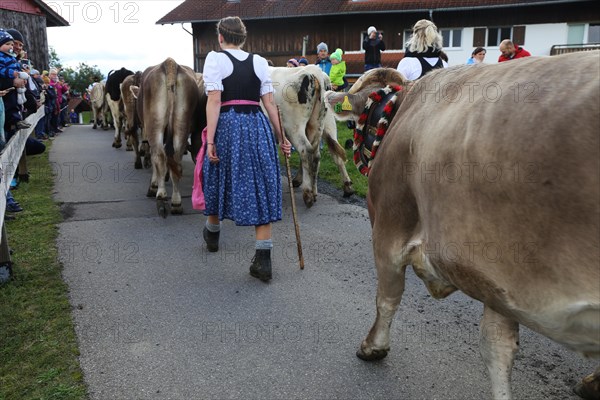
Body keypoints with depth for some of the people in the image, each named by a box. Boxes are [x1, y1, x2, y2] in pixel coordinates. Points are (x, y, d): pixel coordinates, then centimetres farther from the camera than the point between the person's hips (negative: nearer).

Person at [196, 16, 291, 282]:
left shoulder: (215, 59, 1)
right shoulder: (259, 62, 10)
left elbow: (214, 101, -9)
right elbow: (270, 103, 5)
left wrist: (210, 140, -11)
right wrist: (281, 137, 9)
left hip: (227, 126, -2)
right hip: (258, 126, 2)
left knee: (220, 180, 18)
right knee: (260, 188, 3)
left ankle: (212, 235, 43)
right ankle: (263, 261, 0)